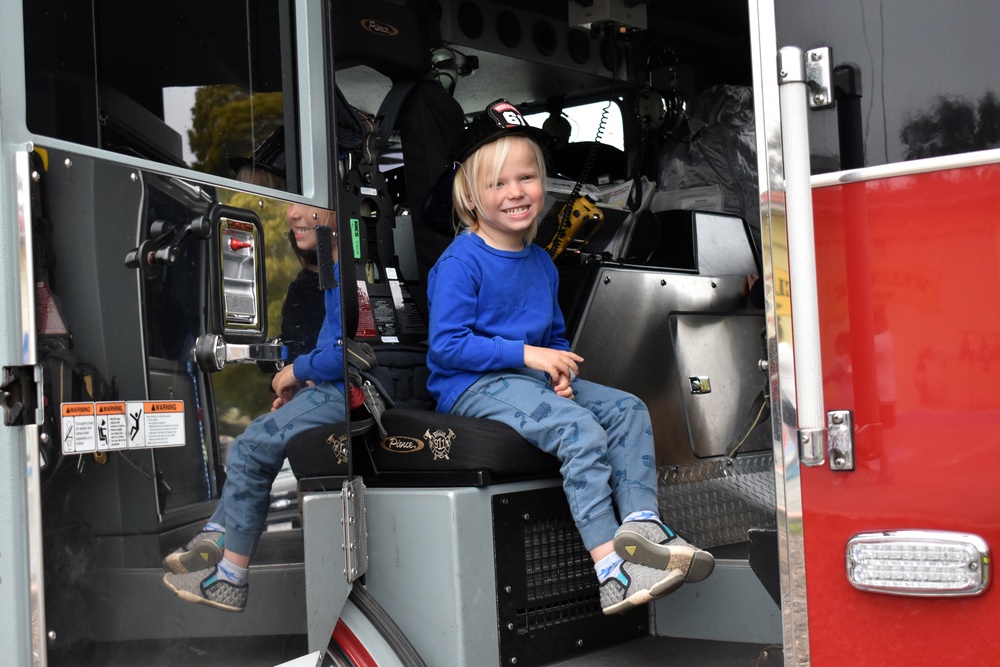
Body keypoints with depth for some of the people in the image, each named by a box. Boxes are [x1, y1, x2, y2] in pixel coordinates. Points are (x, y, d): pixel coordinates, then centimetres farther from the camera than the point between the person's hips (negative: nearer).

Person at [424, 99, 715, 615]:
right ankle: (609, 570, -31)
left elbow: (554, 335, 24)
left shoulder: (541, 263, 15)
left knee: (627, 409, -7)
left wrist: (560, 369, 0)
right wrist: (528, 355, -19)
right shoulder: (461, 262, -10)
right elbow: (446, 345, -17)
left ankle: (642, 524, -20)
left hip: (532, 377, 8)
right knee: (578, 428, -28)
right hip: (473, 386, -8)